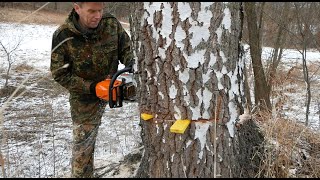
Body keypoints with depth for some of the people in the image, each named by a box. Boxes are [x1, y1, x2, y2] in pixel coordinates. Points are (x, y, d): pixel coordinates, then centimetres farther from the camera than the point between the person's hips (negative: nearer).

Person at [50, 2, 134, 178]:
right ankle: (80, 174, 26)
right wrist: (90, 87, -27)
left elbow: (126, 47, -3)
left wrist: (132, 67, -23)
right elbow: (60, 74, -18)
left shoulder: (111, 23, -18)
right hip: (86, 97, -3)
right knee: (83, 144, 6)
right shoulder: (62, 37, -25)